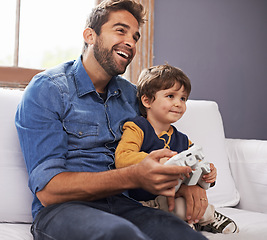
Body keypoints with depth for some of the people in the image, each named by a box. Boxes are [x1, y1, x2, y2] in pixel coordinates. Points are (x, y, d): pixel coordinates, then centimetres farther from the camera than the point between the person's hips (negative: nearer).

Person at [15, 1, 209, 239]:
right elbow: (48, 190, -14)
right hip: (61, 210, -4)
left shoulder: (131, 94, 14)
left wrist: (182, 182, -3)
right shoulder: (47, 89, -5)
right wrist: (134, 177, -27)